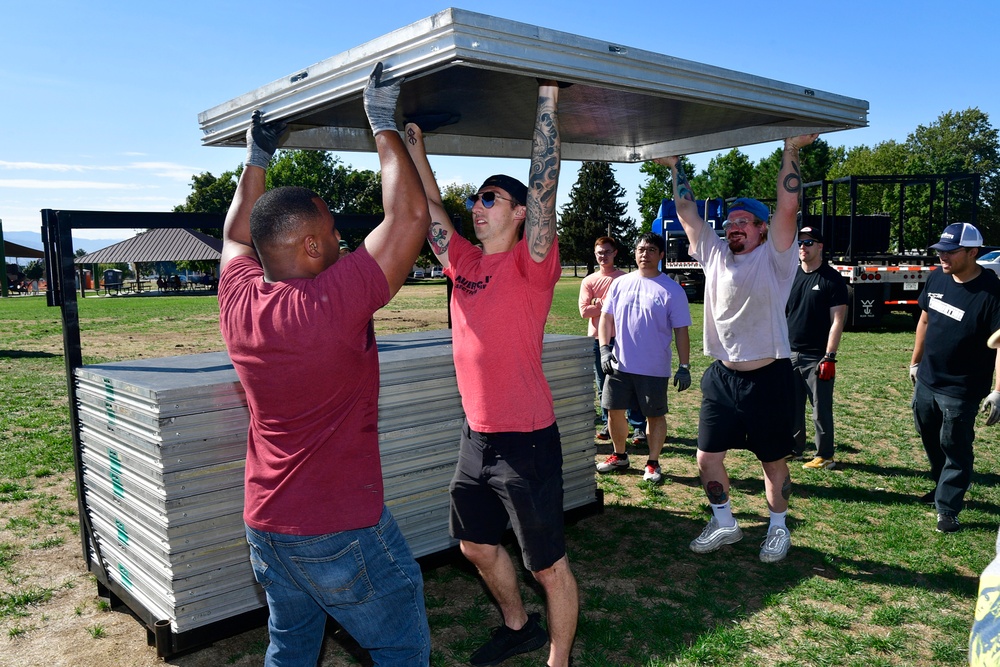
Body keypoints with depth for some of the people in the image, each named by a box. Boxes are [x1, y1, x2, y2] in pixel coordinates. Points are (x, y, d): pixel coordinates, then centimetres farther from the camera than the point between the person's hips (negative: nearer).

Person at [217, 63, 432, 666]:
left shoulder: (238, 300, -4)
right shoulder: (334, 302, -24)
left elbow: (235, 236, 18)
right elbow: (411, 217, -21)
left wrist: (257, 159, 25)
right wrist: (384, 124, -10)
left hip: (266, 526, 7)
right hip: (343, 535, -7)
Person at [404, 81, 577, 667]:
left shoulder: (530, 264, -11)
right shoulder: (465, 262, 7)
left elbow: (543, 187, -22)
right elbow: (428, 204, 12)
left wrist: (547, 98, -22)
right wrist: (413, 141, 11)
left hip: (526, 441, -7)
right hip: (477, 436, 8)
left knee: (548, 563, 7)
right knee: (477, 544, 23)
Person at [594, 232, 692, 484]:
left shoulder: (672, 290, -4)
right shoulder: (620, 284, 5)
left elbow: (681, 331, -4)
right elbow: (606, 318, 9)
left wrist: (684, 367, -8)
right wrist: (604, 349, -4)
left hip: (654, 368, -3)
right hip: (619, 364, 3)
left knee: (655, 415, 7)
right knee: (614, 411, 10)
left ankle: (653, 463, 23)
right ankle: (619, 456, 30)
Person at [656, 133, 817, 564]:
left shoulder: (773, 257, -6)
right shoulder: (714, 253, 7)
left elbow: (788, 206, -18)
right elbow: (687, 212, 11)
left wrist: (790, 152, -19)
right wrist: (676, 167, 12)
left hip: (767, 378, -5)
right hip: (722, 375, 5)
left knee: (773, 460, 10)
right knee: (707, 456, 9)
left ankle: (778, 528, 32)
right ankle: (724, 524, 30)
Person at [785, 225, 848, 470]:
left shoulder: (832, 279, -6)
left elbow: (837, 321, -10)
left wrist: (829, 357, -15)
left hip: (817, 358, -5)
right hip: (790, 354, 6)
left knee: (821, 410, 2)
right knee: (792, 406, 13)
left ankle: (825, 457, 12)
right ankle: (794, 448, 27)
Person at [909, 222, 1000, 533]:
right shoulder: (937, 278, 0)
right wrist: (915, 362, 17)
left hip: (961, 391, -7)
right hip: (926, 381, 7)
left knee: (955, 450, 5)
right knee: (930, 438, 22)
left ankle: (947, 509, 18)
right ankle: (943, 486, 43)